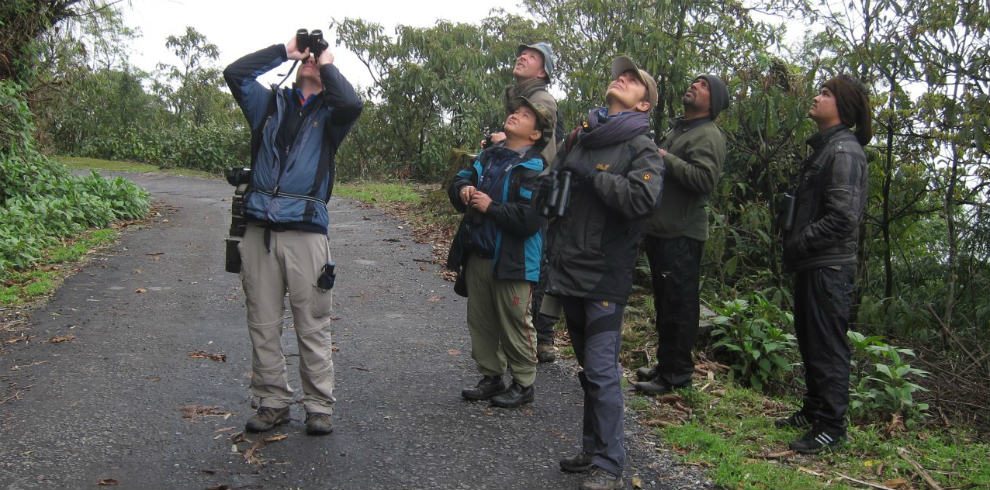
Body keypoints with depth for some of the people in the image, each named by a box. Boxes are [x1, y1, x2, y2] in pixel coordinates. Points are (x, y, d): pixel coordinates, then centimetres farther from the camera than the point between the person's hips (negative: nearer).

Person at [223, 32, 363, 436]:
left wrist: (327, 64, 2)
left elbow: (351, 103, -13)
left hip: (306, 233, -3)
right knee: (263, 326, 7)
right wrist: (284, 50, 9)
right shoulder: (270, 104, 17)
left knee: (313, 327, 0)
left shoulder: (329, 114, 9)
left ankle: (319, 407, 10)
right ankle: (272, 403, 18)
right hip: (259, 230, 3)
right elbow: (235, 74, 5)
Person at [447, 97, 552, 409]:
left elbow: (528, 220, -23)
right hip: (477, 255, 8)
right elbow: (460, 181, 17)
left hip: (512, 261, -7)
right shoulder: (488, 156, 11)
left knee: (514, 324, 3)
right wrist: (463, 190, -6)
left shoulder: (534, 169, -13)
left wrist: (490, 207, -19)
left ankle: (523, 384, 18)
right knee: (480, 321, 15)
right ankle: (491, 377, 30)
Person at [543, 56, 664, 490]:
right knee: (589, 368, 17)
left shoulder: (642, 149, -5)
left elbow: (643, 199, -23)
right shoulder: (578, 137, 14)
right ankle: (592, 450, 29)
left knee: (602, 372, -8)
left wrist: (591, 174, -17)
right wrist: (548, 186, 9)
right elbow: (556, 176, 29)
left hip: (604, 276, -7)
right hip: (568, 271, 7)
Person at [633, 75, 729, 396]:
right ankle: (665, 365, 29)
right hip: (660, 230, 10)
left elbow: (706, 179, -25)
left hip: (682, 235, -10)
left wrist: (666, 159, -19)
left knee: (678, 305, -4)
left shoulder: (708, 135, -10)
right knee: (664, 302, 17)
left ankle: (676, 374, 4)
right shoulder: (676, 130, 21)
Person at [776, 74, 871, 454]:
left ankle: (831, 427, 9)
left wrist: (799, 243, -15)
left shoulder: (844, 152, -16)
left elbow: (842, 217, -23)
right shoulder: (825, 147, 16)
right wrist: (793, 243, 10)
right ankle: (814, 411, 32)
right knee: (809, 342, 19)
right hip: (812, 265, 10)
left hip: (829, 268, -10)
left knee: (827, 347, -1)